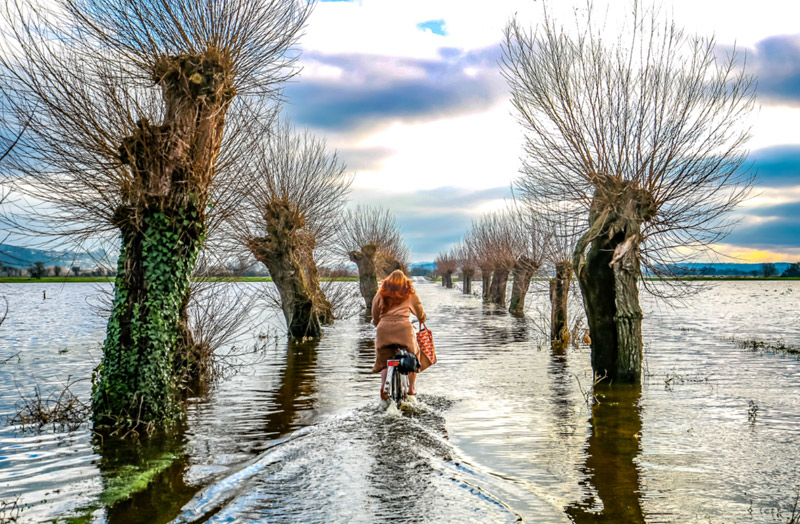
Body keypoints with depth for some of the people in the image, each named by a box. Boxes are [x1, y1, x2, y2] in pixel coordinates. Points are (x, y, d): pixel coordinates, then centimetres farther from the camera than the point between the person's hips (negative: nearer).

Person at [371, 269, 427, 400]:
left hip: (384, 330, 1)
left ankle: (383, 386, -5)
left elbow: (375, 315, 18)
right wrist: (422, 319, 48)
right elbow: (420, 312, 27)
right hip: (403, 328, -1)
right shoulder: (409, 294, 15)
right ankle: (411, 387, 19)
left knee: (384, 360, 15)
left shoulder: (381, 294, 16)